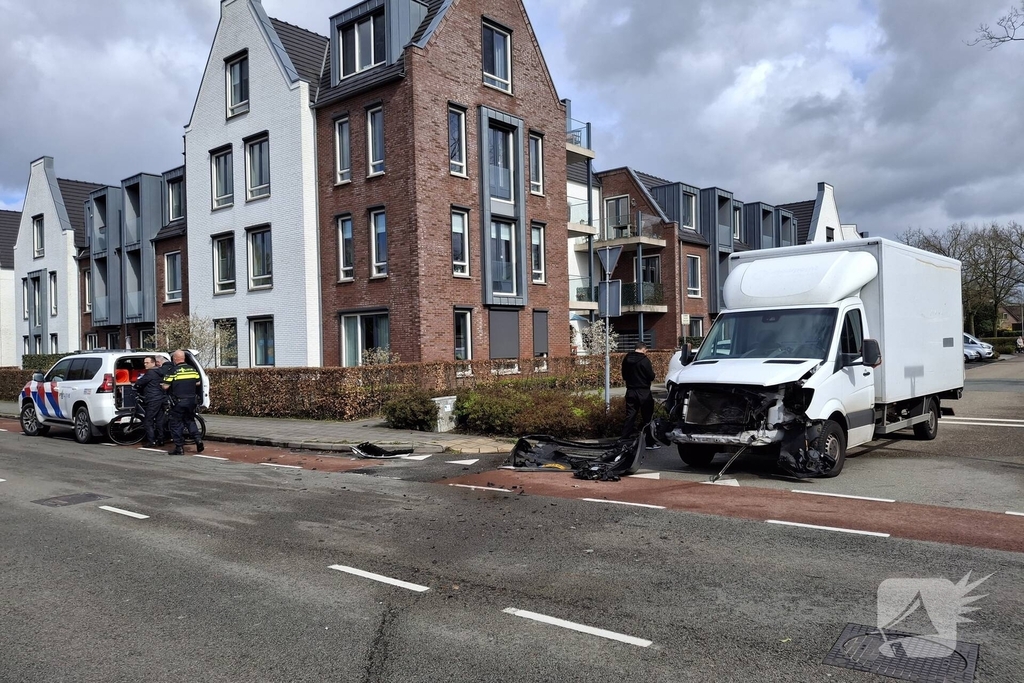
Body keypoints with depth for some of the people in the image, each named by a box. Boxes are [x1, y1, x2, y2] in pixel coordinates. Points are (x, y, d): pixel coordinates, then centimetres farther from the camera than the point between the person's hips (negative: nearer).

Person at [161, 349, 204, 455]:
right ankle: (198, 439, 4)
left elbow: (166, 386, -12)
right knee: (190, 421, 21)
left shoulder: (173, 371, -11)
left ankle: (179, 448, 4)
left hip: (178, 402, -5)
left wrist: (162, 385, 9)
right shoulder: (192, 369, 5)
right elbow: (198, 382, 11)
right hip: (191, 401, 5)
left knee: (176, 424, 4)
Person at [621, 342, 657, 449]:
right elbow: (651, 377, -11)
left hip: (630, 392, 5)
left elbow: (624, 376, 14)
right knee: (647, 418, 4)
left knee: (630, 417, 8)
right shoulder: (644, 360, -14)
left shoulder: (626, 359, 5)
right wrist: (652, 370, 8)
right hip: (643, 393, -5)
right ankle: (650, 443, 8)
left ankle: (624, 440, 4)